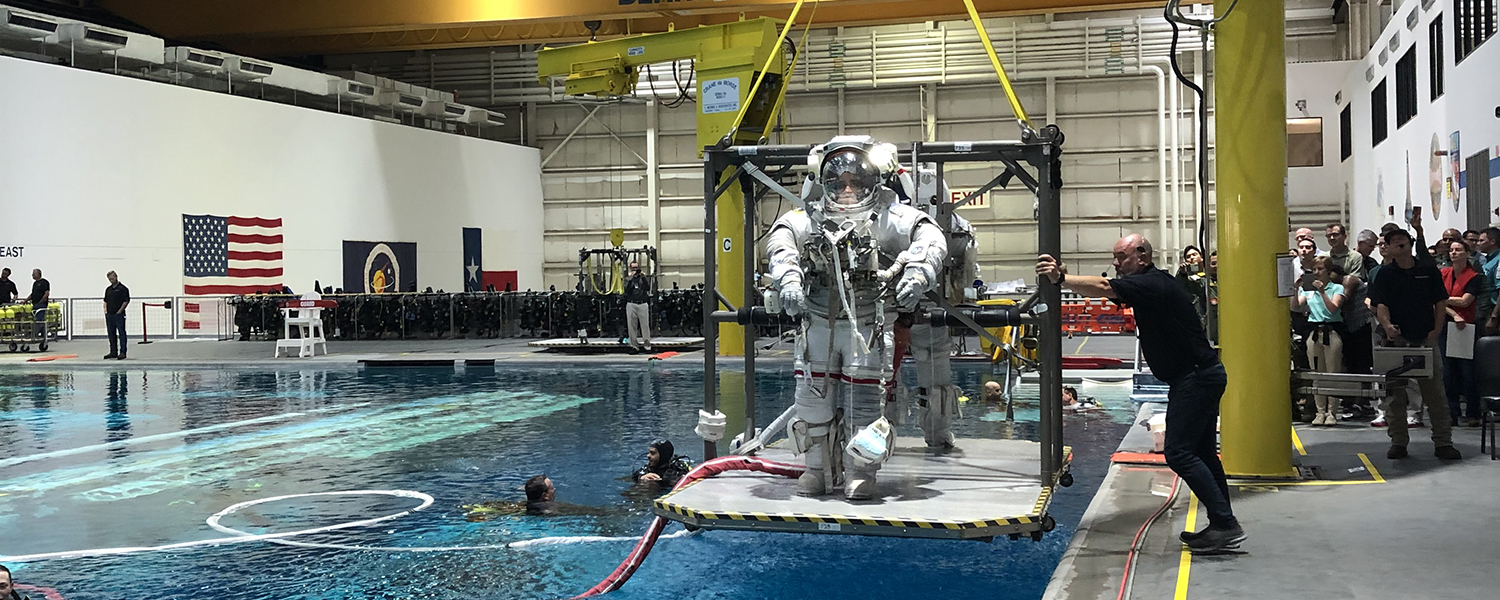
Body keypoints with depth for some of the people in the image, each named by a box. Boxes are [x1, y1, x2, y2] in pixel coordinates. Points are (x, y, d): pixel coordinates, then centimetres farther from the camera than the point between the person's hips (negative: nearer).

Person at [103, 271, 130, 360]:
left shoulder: (122, 288, -5)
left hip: (119, 315, -7)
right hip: (109, 315, 7)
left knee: (121, 334, -5)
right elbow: (105, 301, 23)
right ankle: (113, 352, 15)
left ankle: (122, 352, -5)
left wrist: (119, 311, -12)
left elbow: (126, 301, -9)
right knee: (111, 334, 9)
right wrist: (105, 310, 8)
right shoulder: (108, 289, 16)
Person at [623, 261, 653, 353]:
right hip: (631, 305, 1)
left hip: (643, 304, -1)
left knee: (645, 325, -4)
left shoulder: (644, 278, 12)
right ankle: (634, 346, 6)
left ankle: (647, 345, 0)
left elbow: (648, 288, -4)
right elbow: (627, 290, -5)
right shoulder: (628, 280, 13)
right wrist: (631, 279, -13)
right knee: (632, 326, 0)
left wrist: (643, 278, -12)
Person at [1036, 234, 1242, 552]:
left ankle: (1225, 524, -12)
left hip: (1196, 378, -11)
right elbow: (1107, 289, 11)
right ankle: (1224, 525, 19)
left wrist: (1061, 278, -32)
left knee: (1179, 452, -12)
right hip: (1201, 375, 11)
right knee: (1202, 452, 14)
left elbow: (1103, 288, -29)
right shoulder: (1151, 284, 16)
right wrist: (1065, 277, -4)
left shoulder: (1152, 284, -18)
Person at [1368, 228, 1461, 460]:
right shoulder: (1385, 274, 3)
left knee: (1435, 392, 2)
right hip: (1396, 340, -1)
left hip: (1426, 339, 1)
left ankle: (1443, 442, 8)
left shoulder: (1429, 271, 7)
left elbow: (1441, 303, 9)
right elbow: (1380, 305, -6)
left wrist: (1436, 331, -4)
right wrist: (1387, 325, -26)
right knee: (1395, 395, 3)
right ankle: (1398, 442, 12)